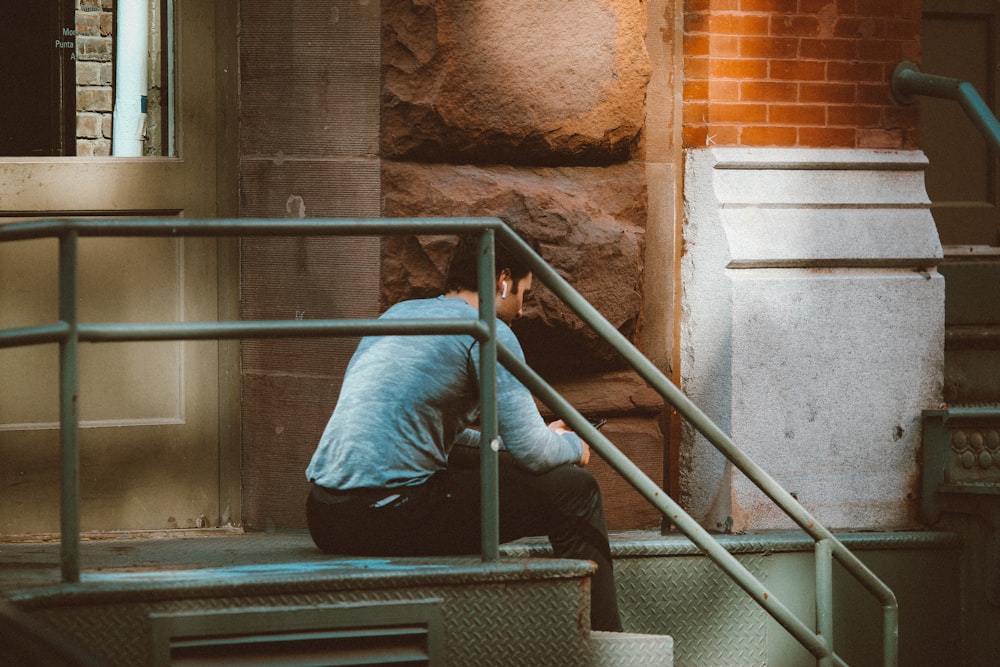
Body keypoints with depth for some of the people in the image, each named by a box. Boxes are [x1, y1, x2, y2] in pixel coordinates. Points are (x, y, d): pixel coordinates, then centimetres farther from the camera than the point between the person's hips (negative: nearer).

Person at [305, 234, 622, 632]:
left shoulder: (399, 313, 21)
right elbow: (533, 454, -8)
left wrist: (521, 441, 35)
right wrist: (572, 446, 15)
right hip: (384, 518, -9)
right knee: (573, 490, 1)